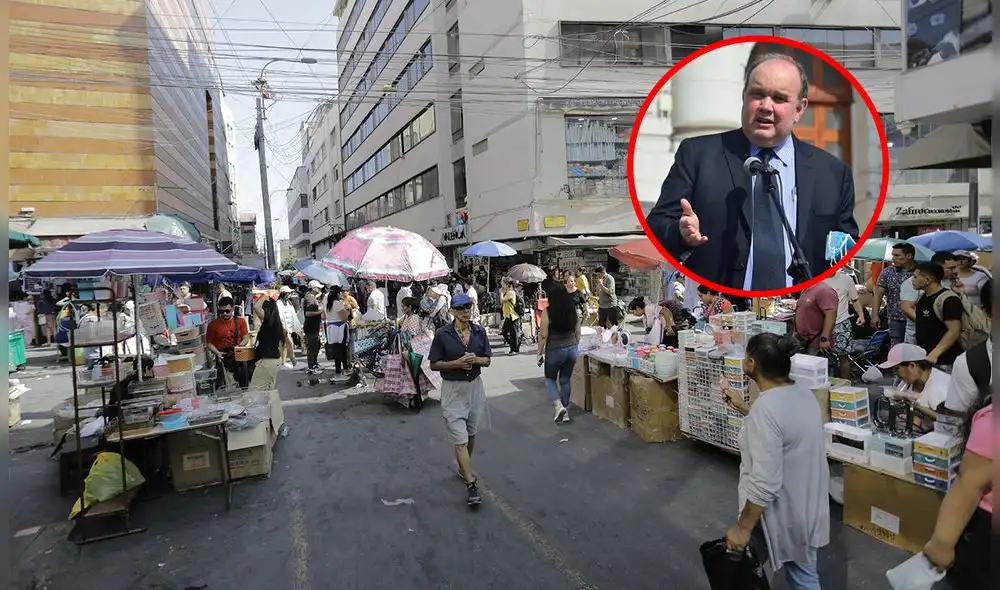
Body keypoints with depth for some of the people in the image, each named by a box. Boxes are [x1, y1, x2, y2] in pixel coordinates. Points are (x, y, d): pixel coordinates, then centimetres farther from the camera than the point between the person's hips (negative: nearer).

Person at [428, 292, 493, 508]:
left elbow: (487, 361, 6)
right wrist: (456, 363, -20)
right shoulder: (442, 334, -11)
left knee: (471, 434, 18)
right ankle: (471, 484, -1)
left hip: (475, 386, 4)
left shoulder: (480, 332, -1)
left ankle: (463, 467, 41)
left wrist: (476, 359, -16)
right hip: (452, 389, -4)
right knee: (460, 438, -6)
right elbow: (433, 365, -6)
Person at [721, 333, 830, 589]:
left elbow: (764, 485, -30)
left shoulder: (766, 408, -31)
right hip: (808, 506, 7)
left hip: (780, 515, -7)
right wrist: (744, 409, 18)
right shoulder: (804, 394, -4)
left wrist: (742, 529, -20)